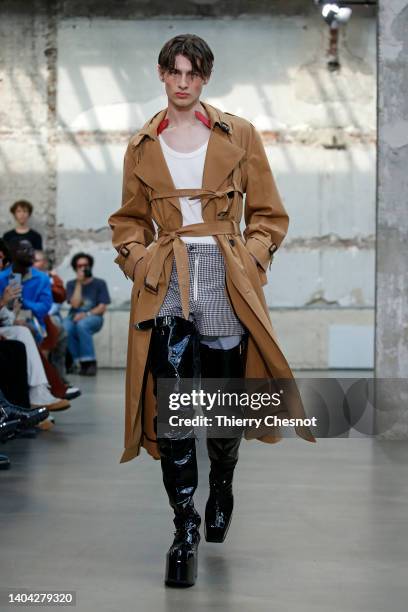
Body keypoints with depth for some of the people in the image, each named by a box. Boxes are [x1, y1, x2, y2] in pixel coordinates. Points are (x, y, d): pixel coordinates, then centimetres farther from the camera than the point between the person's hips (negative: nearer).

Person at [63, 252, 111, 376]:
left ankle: (90, 361, -30)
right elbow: (75, 304, -5)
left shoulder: (99, 283, 5)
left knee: (82, 324, -38)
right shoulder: (71, 284, 10)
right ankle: (78, 361, -24)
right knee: (65, 328, -34)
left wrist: (86, 314, -20)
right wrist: (79, 283, -6)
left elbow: (102, 308, -3)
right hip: (74, 316, 2)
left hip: (93, 317, -2)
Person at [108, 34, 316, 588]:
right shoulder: (142, 146, 13)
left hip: (226, 277, 0)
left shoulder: (240, 135, 8)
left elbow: (268, 215, 10)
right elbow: (129, 220, 20)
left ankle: (221, 490, 37)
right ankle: (185, 528, 0)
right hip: (165, 283, 1)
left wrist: (251, 257, -5)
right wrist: (135, 258, 2)